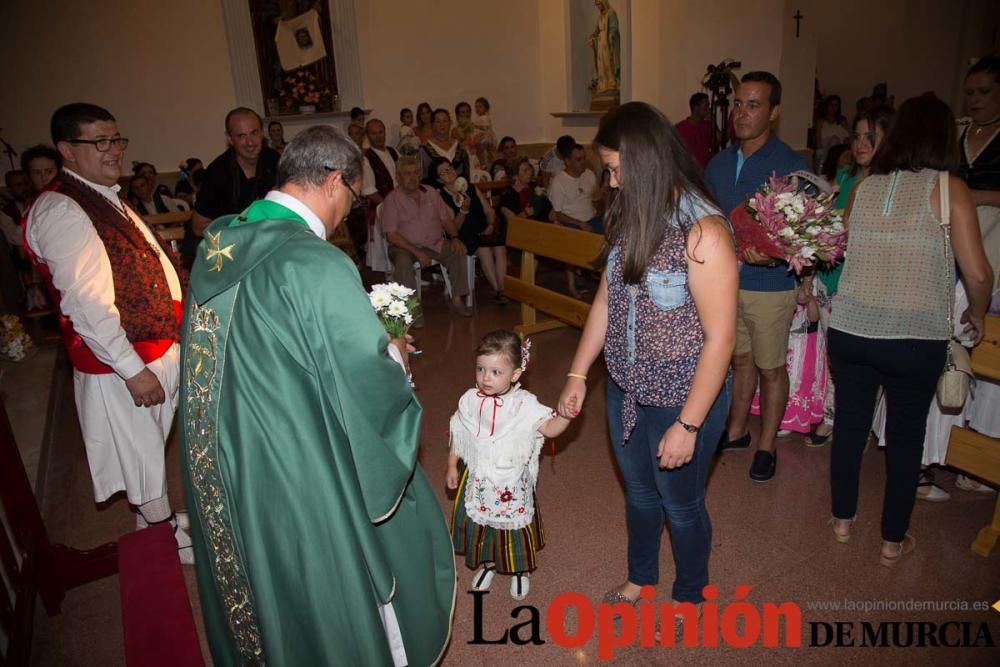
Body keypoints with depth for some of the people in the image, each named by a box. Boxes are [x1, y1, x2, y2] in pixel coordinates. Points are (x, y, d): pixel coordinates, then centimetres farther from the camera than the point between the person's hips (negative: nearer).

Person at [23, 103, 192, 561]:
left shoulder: (106, 198, 11)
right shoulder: (59, 211, -20)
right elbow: (84, 303, -25)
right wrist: (133, 369, -24)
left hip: (159, 346, 9)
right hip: (123, 361, -9)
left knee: (152, 445, 24)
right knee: (141, 451, 9)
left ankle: (159, 519, 43)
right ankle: (163, 536, 29)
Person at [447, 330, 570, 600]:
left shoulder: (524, 404, -18)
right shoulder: (470, 400, -10)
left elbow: (550, 428, -25)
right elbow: (457, 436, 3)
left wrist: (565, 414, -44)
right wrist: (452, 467, 9)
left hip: (512, 484, -2)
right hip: (477, 481, 3)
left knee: (515, 527, 16)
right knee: (479, 525, 21)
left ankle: (520, 571, 44)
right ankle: (487, 563, 50)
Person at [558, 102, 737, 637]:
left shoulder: (703, 231, -24)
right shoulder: (631, 218, -2)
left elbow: (720, 338, -22)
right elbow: (605, 300, 4)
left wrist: (688, 424, -20)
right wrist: (577, 375, 5)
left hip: (683, 398, -6)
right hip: (626, 391, 6)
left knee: (681, 504, 17)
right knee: (639, 492, 25)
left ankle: (690, 595, 45)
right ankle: (640, 577, 51)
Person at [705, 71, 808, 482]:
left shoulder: (791, 166, -11)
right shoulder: (719, 164, 6)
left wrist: (772, 254, -31)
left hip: (770, 284, -5)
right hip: (724, 280, 5)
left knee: (771, 368, 8)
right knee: (741, 359, 19)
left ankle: (766, 446, 24)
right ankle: (736, 431, 35)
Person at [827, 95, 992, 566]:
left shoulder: (863, 187, 3)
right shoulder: (948, 188, -6)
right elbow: (977, 273, -7)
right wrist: (977, 314, 10)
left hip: (850, 330, 3)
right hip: (917, 338, -2)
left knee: (849, 424, 17)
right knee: (906, 436, 13)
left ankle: (842, 519, 34)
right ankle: (893, 541, 27)